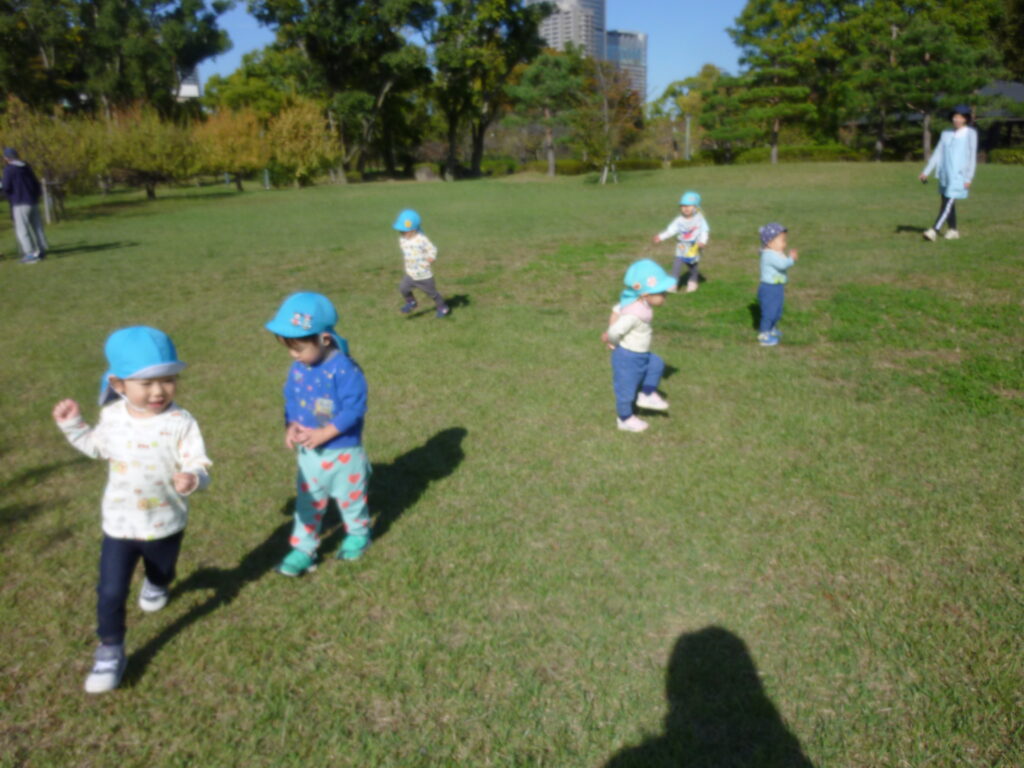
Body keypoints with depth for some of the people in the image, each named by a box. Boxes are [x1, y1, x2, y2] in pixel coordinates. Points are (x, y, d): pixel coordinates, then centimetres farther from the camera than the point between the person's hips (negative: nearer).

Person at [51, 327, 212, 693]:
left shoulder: (181, 423, -24)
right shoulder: (112, 416, -9)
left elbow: (199, 467, -26)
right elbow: (98, 447, 13)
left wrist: (193, 479, -48)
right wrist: (73, 426, 4)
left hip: (166, 524, -1)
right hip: (119, 524, 1)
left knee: (162, 571, 29)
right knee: (110, 592, 0)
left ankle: (155, 584, 66)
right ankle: (110, 651, 21)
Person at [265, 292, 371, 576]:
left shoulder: (344, 369, -26)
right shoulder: (297, 369, -4)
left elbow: (354, 408, -25)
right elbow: (292, 400, 6)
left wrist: (324, 434, -26)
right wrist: (291, 427, -12)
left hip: (343, 452, -5)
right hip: (308, 453, 5)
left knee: (350, 497, 17)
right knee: (308, 501, 13)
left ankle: (358, 533, 41)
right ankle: (303, 550, 25)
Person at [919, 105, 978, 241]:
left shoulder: (971, 134, -3)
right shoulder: (946, 134, 11)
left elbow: (972, 156, -6)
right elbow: (937, 153, 13)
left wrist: (969, 178, -11)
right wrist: (926, 171, 5)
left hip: (959, 175, -6)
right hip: (945, 174, 6)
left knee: (948, 203, -13)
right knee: (946, 203, 10)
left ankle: (934, 231, -22)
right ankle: (953, 230, 22)